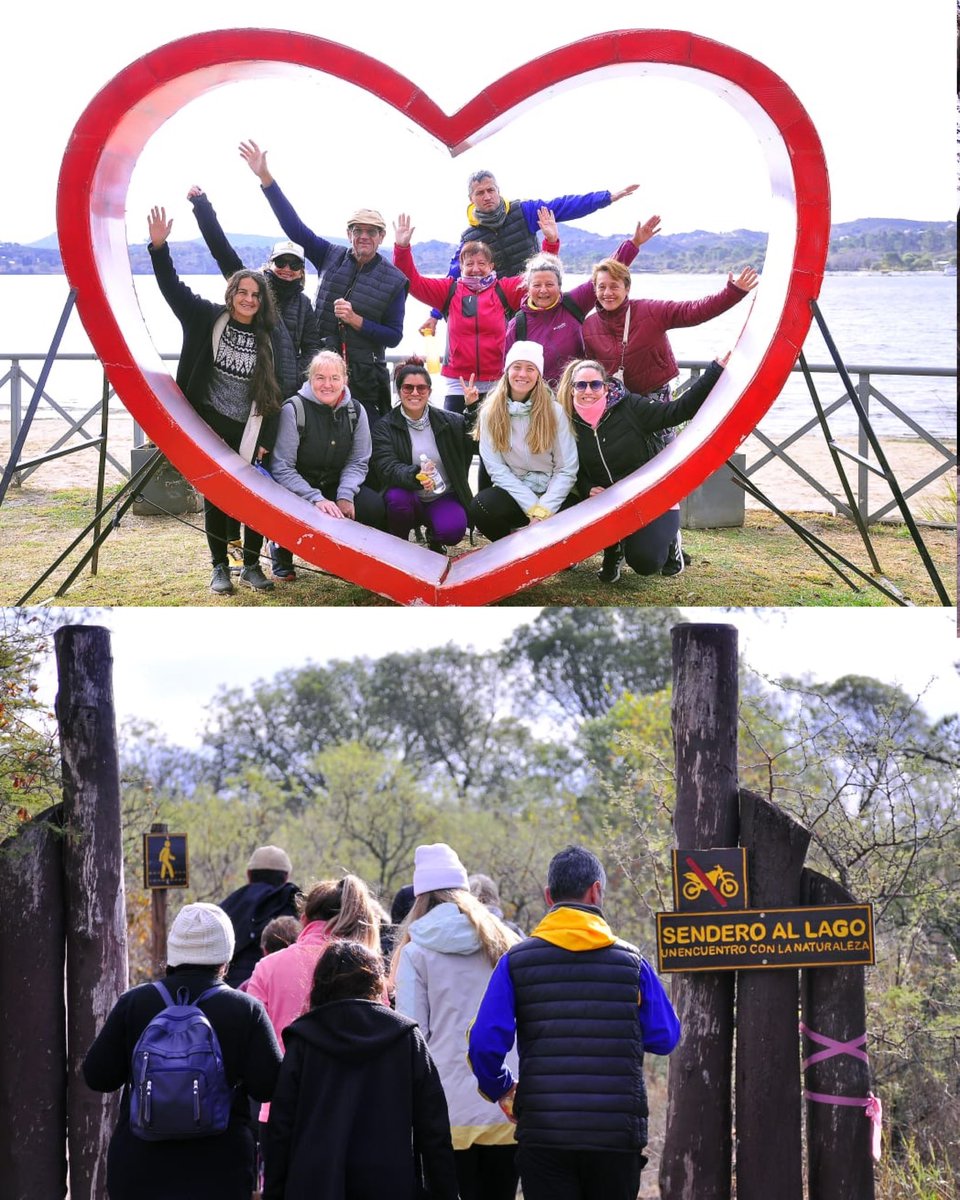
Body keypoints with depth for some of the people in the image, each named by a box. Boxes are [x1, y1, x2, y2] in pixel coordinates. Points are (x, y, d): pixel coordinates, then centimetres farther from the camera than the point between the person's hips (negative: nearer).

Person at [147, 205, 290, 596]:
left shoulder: (271, 337, 0)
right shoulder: (208, 319, -1)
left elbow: (278, 389, 0)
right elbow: (172, 287, -7)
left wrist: (267, 439, -5)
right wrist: (159, 247, -23)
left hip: (249, 431, 1)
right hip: (209, 426, -1)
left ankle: (251, 565, 16)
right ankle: (220, 567, 13)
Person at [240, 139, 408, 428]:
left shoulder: (393, 280, 0)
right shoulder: (331, 258, 5)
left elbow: (393, 337, -2)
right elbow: (293, 225, -1)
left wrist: (356, 320, -16)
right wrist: (265, 176, -8)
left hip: (364, 380, -2)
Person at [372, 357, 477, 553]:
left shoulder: (449, 421, 4)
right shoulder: (384, 427, -4)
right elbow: (387, 468, -19)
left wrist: (473, 408, -12)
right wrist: (415, 475, -39)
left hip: (443, 498, 1)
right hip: (409, 498, -1)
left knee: (452, 530, -30)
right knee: (396, 498, -36)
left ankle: (434, 539, 11)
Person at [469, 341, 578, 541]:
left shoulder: (554, 412, -2)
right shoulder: (490, 413, -1)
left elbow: (566, 469, -5)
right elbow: (496, 468, -6)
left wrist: (544, 510, -19)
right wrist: (533, 508, -16)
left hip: (551, 494, 0)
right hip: (512, 492, 0)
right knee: (481, 507, -34)